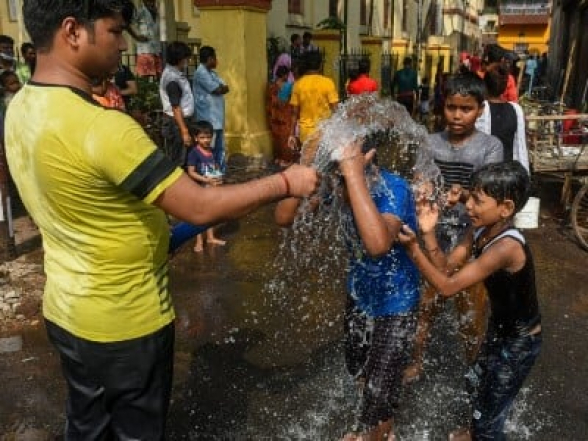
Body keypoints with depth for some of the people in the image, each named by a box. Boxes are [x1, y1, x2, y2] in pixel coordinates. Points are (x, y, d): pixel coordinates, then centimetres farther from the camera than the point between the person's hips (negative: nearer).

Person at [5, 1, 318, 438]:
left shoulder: (22, 108, -1)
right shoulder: (102, 127, -30)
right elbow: (201, 208, -29)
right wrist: (286, 182, -17)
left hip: (67, 310, 8)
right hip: (125, 322, -8)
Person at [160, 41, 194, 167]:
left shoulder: (175, 72, 11)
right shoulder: (172, 78, -20)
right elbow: (176, 107, -23)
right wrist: (184, 131, -25)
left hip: (181, 120, 10)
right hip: (175, 123, -10)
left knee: (180, 159, 16)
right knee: (176, 161, -4)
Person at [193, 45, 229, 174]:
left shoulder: (212, 73, 17)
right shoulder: (201, 73, -14)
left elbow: (225, 88, 11)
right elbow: (218, 90, -18)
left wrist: (220, 88, -8)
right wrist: (222, 87, 2)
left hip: (217, 117, 10)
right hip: (208, 119, -10)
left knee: (220, 147, 15)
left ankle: (221, 172, 24)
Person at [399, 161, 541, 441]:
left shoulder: (506, 247, -36)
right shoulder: (480, 231, -10)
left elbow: (447, 287, -35)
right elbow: (446, 267, -7)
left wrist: (412, 248, -38)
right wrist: (428, 234, -21)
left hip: (520, 342, -9)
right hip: (500, 329, 9)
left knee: (487, 418, 3)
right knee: (478, 385, 30)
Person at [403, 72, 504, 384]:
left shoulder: (490, 146, -9)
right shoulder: (433, 143, -1)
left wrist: (462, 194, -40)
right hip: (435, 238, 2)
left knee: (471, 311, 13)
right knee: (425, 303, 16)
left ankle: (473, 368, 36)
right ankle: (417, 361, 37)